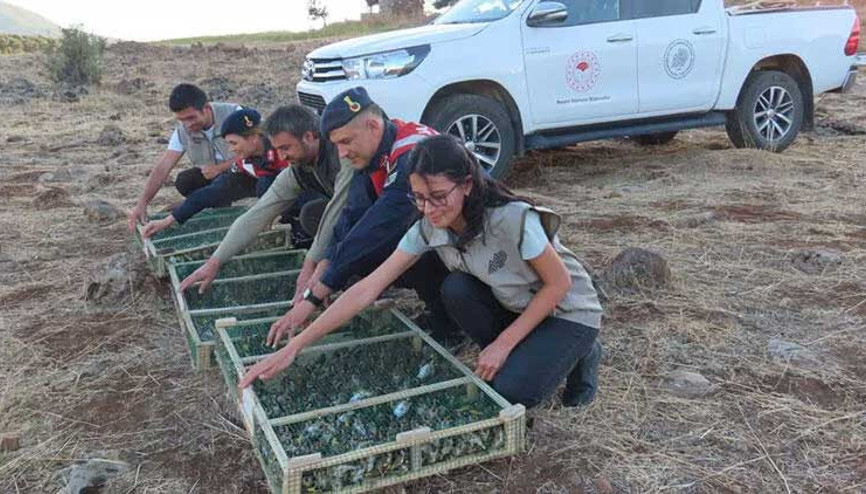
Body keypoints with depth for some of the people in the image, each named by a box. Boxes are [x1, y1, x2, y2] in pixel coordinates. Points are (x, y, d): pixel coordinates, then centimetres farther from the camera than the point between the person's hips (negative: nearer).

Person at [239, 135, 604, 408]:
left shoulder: (513, 219, -33)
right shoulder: (429, 229, -17)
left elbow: (559, 284, -21)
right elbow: (367, 289, -21)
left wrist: (503, 344, -22)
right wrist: (294, 346, -26)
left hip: (569, 311, -5)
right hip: (513, 307, 5)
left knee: (511, 392, -26)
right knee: (456, 289, -24)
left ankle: (580, 355, 5)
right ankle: (515, 359, -1)